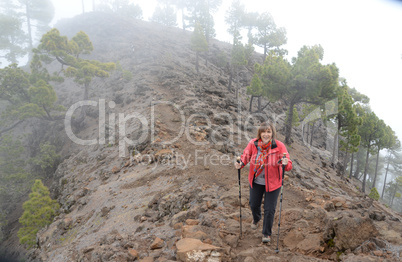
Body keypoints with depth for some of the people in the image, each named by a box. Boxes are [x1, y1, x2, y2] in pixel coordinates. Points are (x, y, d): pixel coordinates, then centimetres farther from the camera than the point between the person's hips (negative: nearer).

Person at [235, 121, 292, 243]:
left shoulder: (279, 146, -20)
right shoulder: (253, 143, -15)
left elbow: (289, 165, -20)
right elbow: (246, 155, 0)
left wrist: (286, 163, -44)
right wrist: (241, 164, -21)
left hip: (272, 183, -2)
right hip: (256, 181, 3)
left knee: (269, 209, 5)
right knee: (254, 204, 19)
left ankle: (267, 233, 30)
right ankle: (256, 219, 56)